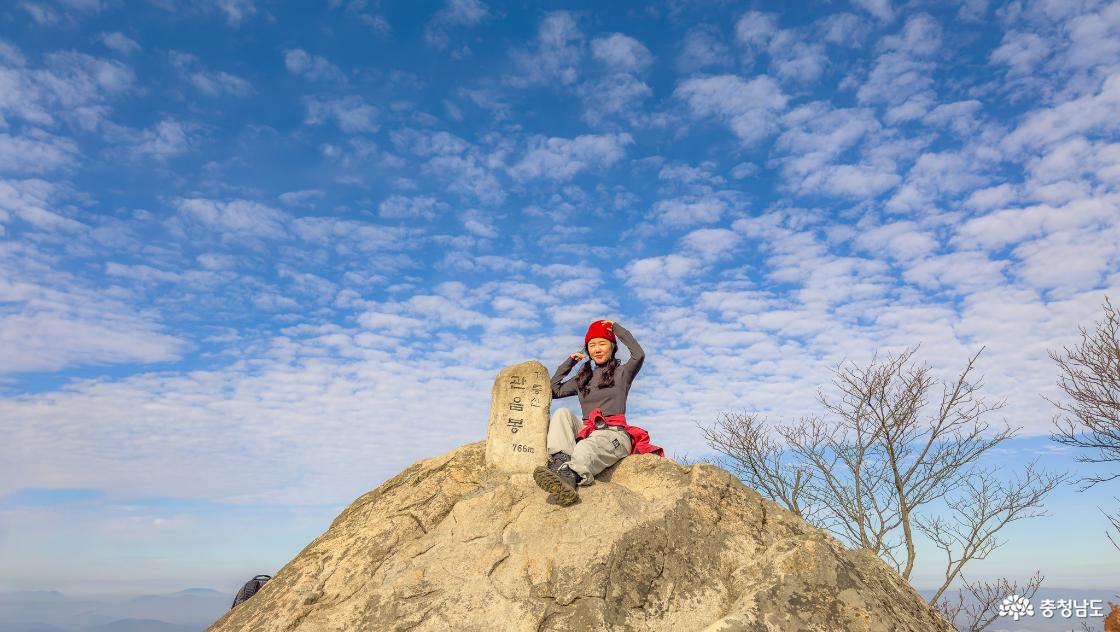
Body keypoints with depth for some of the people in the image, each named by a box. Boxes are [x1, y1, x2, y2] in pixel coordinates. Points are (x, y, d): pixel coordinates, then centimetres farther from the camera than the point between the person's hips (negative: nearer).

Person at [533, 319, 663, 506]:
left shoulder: (621, 373, 14)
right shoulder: (583, 378, 28)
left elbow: (639, 354, -7)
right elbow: (554, 390, 24)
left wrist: (617, 327, 3)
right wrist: (569, 362, 24)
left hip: (614, 433, -5)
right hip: (586, 432, 5)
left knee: (585, 450, -38)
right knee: (562, 413, -22)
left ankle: (570, 478, -72)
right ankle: (561, 461, -46)